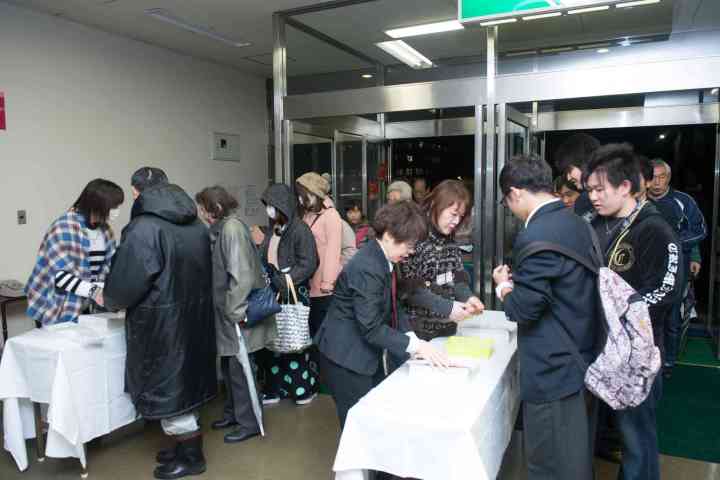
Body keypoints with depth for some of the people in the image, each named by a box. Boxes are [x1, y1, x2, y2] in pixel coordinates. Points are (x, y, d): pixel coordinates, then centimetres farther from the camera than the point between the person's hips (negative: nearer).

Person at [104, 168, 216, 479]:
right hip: (194, 317, 8)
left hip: (162, 322, -8)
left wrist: (110, 300, 4)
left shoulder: (144, 228, -17)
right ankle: (186, 445, 34)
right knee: (183, 383, 20)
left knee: (168, 387, 7)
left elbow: (127, 280, -16)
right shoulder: (196, 224, 6)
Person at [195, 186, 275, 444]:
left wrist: (235, 310, -20)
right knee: (229, 365, 18)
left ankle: (250, 422, 14)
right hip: (226, 311, 9)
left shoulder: (232, 228, -17)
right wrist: (228, 309, 14)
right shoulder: (221, 229, 11)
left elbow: (241, 273, -23)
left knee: (241, 368, 1)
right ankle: (233, 412, 33)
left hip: (236, 313, -9)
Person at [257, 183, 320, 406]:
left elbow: (308, 264, -17)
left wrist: (284, 281, -19)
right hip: (273, 293, 7)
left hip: (293, 294, -7)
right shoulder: (273, 229, 10)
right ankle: (275, 388, 23)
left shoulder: (299, 229, -12)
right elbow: (265, 259, 15)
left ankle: (304, 387, 20)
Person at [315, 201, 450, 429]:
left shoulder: (383, 260, 2)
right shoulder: (366, 268, -27)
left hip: (366, 352, 9)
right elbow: (371, 328, -27)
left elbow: (391, 307, 6)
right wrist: (414, 345, -26)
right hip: (346, 357, -9)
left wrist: (413, 339, -6)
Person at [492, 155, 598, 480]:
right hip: (582, 357, 9)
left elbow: (522, 310, -21)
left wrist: (504, 285, -3)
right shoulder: (577, 223, 5)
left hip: (553, 370, -9)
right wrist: (521, 279, 12)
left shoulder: (535, 237, -24)